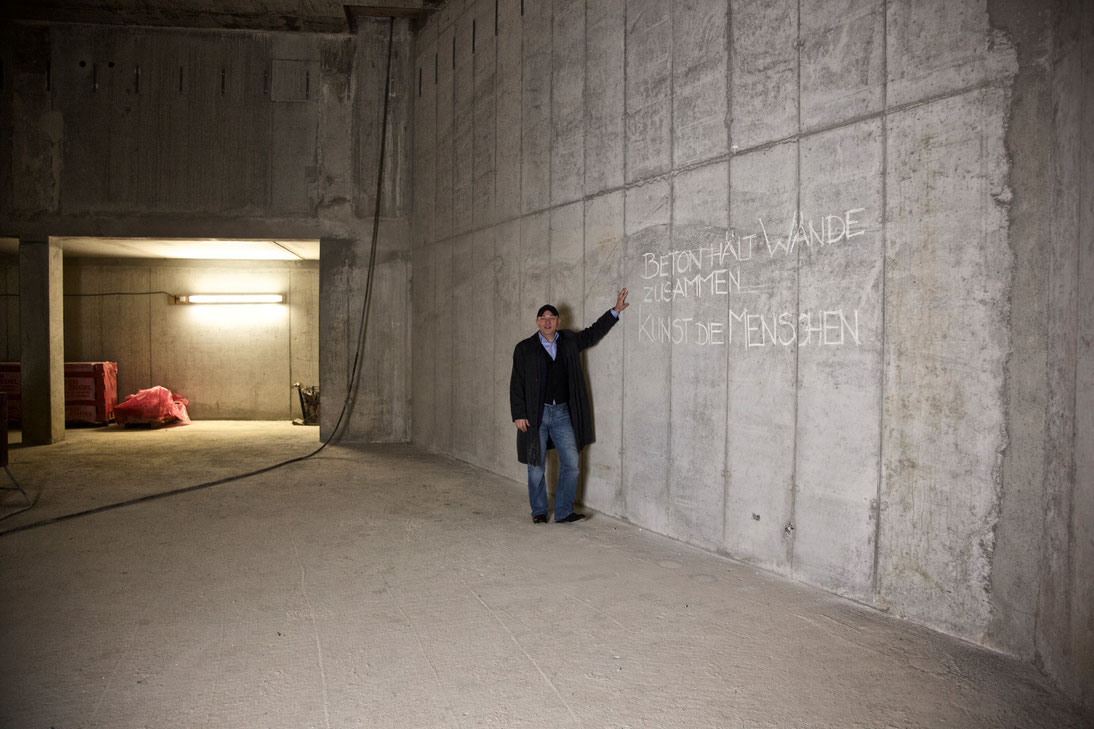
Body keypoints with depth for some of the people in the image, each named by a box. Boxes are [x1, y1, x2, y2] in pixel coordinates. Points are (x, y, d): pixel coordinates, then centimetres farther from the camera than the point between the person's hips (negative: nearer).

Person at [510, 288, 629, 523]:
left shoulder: (569, 341, 9)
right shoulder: (524, 348, -1)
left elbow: (593, 333, 25)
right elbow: (516, 384, -2)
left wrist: (615, 310, 21)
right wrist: (518, 415, -9)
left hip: (562, 412, 3)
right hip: (535, 414, -3)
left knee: (571, 462, -2)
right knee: (536, 466, 5)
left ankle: (563, 512, 10)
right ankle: (539, 511, 21)